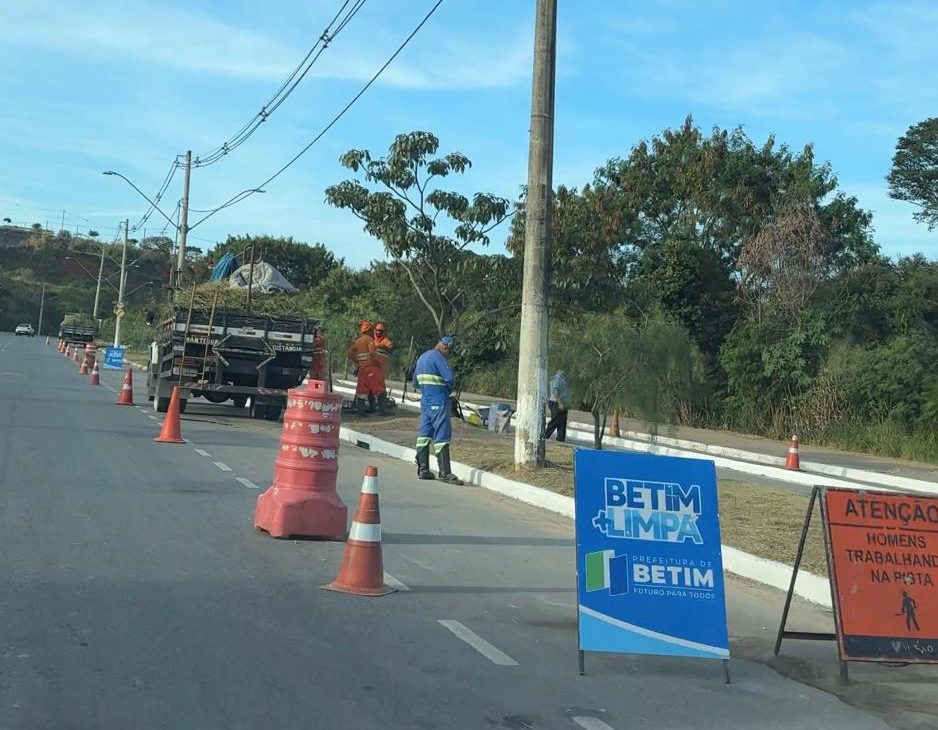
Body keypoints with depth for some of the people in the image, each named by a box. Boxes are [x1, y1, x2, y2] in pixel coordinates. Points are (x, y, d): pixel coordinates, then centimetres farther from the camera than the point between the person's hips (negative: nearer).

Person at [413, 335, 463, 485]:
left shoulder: (422, 357, 17)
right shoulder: (438, 357, -12)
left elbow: (415, 382, 22)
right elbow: (449, 377, -20)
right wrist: (449, 390, -1)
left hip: (425, 401, 9)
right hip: (439, 402, -9)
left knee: (425, 433, 13)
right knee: (442, 436, -8)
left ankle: (422, 469, 16)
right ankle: (445, 473, -9)